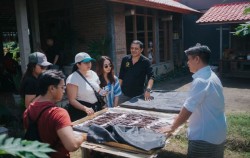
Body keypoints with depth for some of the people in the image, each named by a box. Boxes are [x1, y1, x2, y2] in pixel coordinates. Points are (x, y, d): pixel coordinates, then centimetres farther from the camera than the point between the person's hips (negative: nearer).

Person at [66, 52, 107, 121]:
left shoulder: (93, 73, 5)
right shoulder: (72, 79, -15)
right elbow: (72, 100, -18)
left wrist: (102, 92, -2)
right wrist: (85, 108, -31)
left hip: (97, 108, 6)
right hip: (81, 112, -6)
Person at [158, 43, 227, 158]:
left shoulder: (201, 80, -23)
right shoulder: (211, 76, 7)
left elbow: (187, 110, -20)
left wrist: (172, 127, -6)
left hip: (205, 137, -9)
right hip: (217, 133, 9)